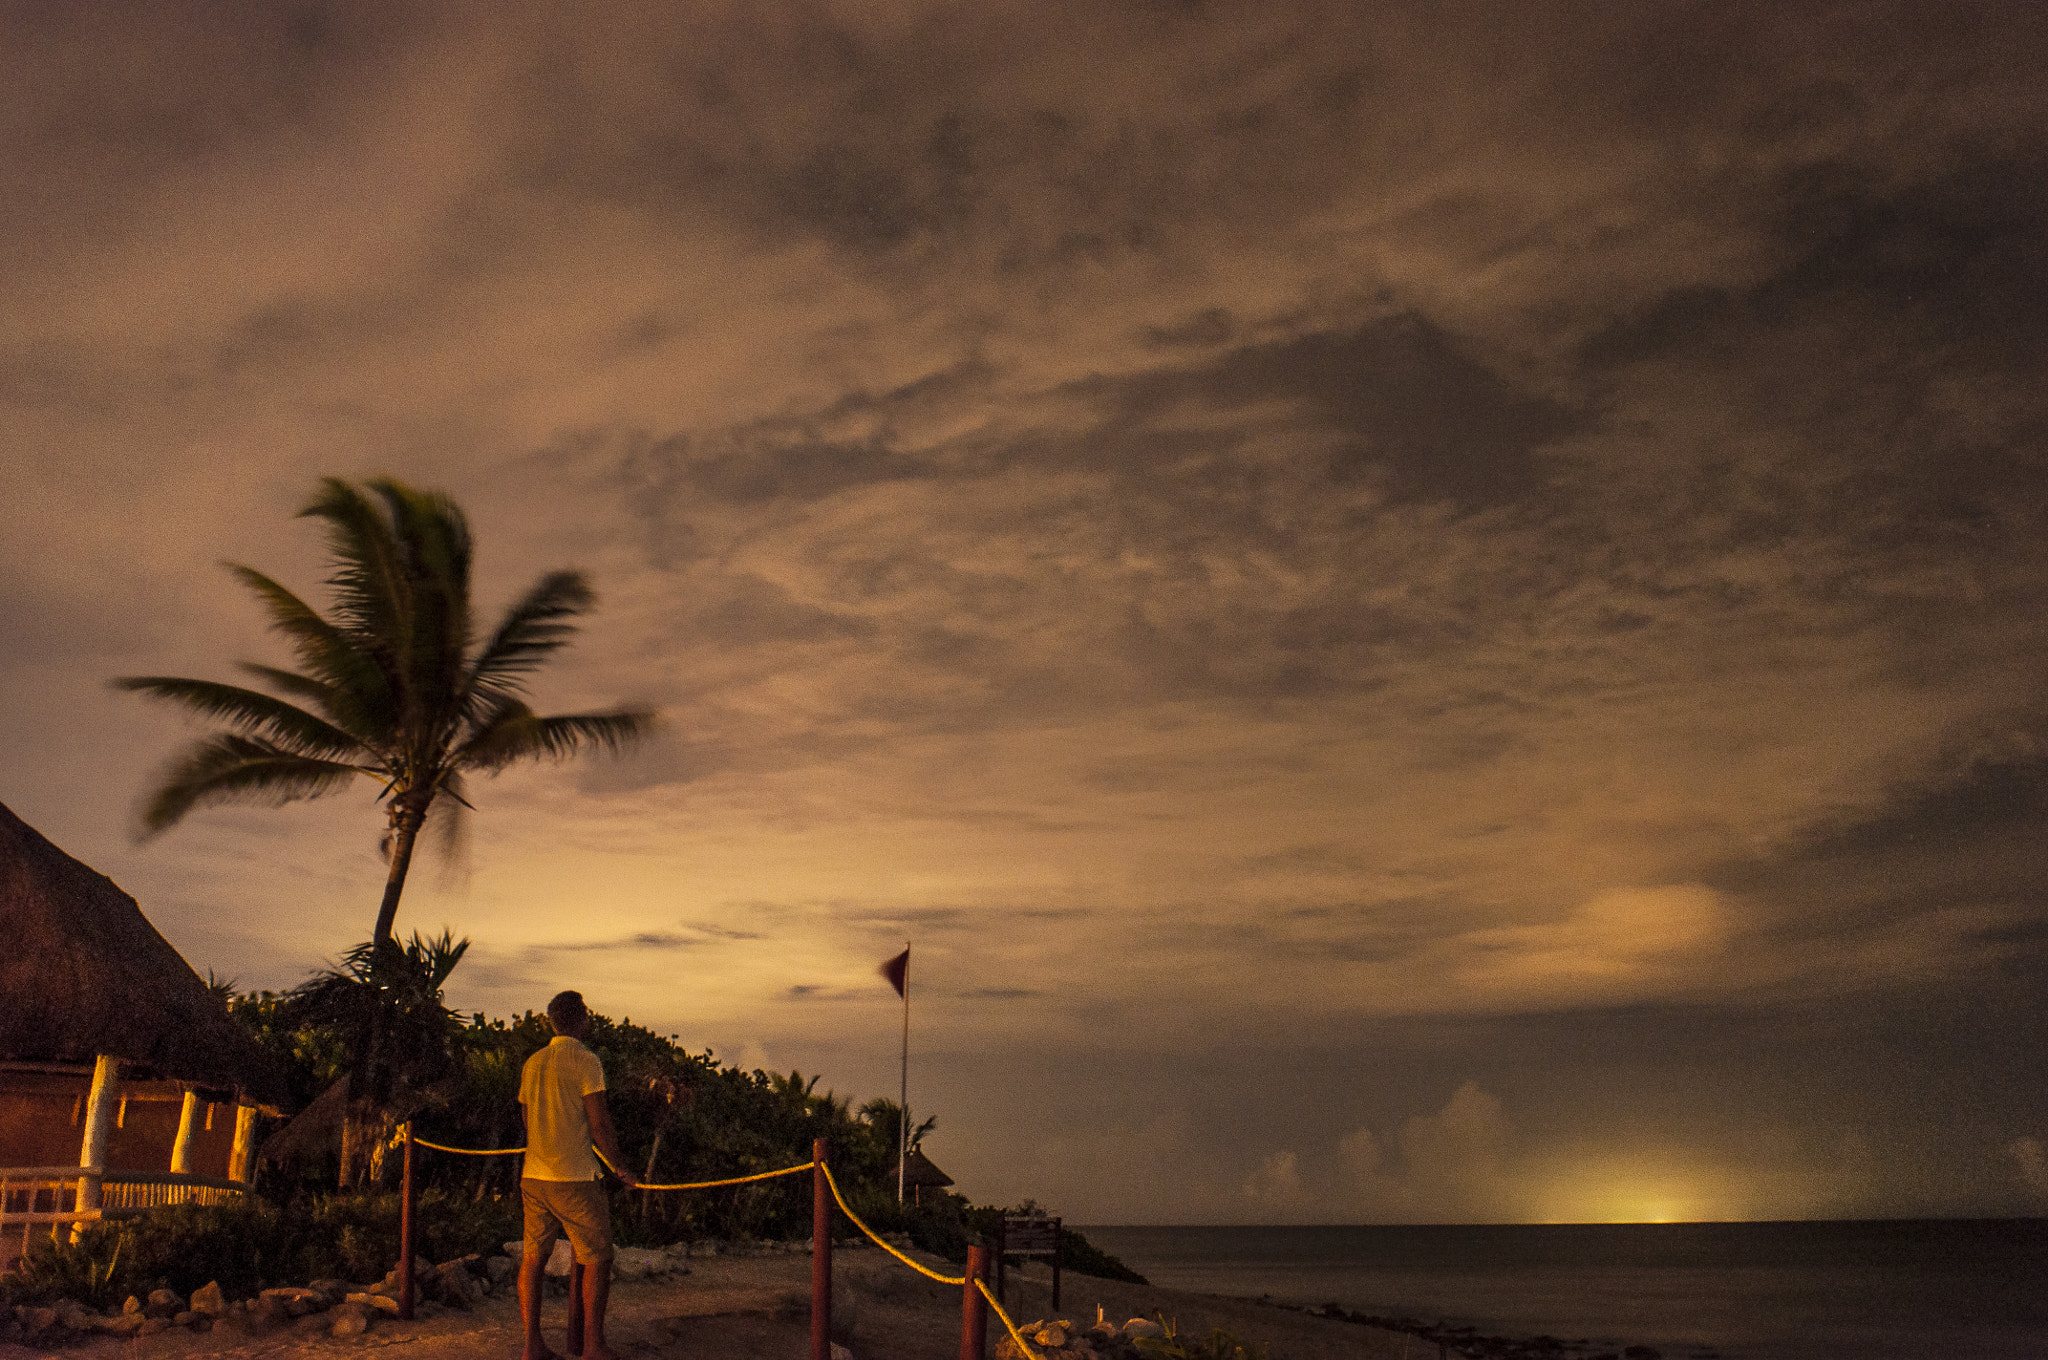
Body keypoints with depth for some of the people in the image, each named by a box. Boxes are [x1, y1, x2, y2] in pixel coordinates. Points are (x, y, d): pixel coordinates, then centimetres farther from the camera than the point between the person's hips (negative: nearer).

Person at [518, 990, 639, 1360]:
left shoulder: (532, 1063, 12)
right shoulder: (584, 1061, -10)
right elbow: (599, 1125, -12)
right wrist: (622, 1169, -1)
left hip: (533, 1176, 7)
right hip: (574, 1178, -7)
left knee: (533, 1258, 10)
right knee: (597, 1259, 3)